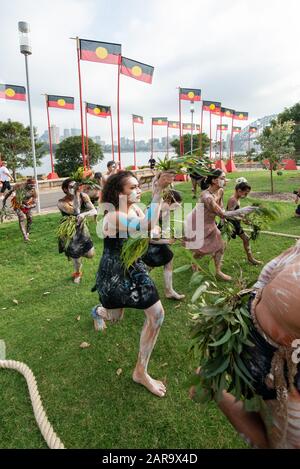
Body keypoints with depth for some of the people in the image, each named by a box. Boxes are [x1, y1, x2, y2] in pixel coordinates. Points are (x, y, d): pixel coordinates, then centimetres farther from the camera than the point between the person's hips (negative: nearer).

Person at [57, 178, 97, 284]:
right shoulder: (61, 203, -26)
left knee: (90, 254, 7)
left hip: (81, 228, 4)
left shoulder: (83, 196, -14)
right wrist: (76, 195, -38)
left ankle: (76, 254, 43)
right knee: (75, 256, 8)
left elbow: (94, 211, -20)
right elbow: (76, 212, -38)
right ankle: (77, 273, 43)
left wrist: (84, 214, -41)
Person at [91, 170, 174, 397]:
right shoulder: (113, 216, -29)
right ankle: (99, 311, 63)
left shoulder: (136, 210, -5)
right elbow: (146, 226, -45)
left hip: (135, 269, 6)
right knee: (115, 316, 19)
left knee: (157, 314, -2)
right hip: (114, 273, -6)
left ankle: (141, 371, 16)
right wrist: (158, 190, -45)